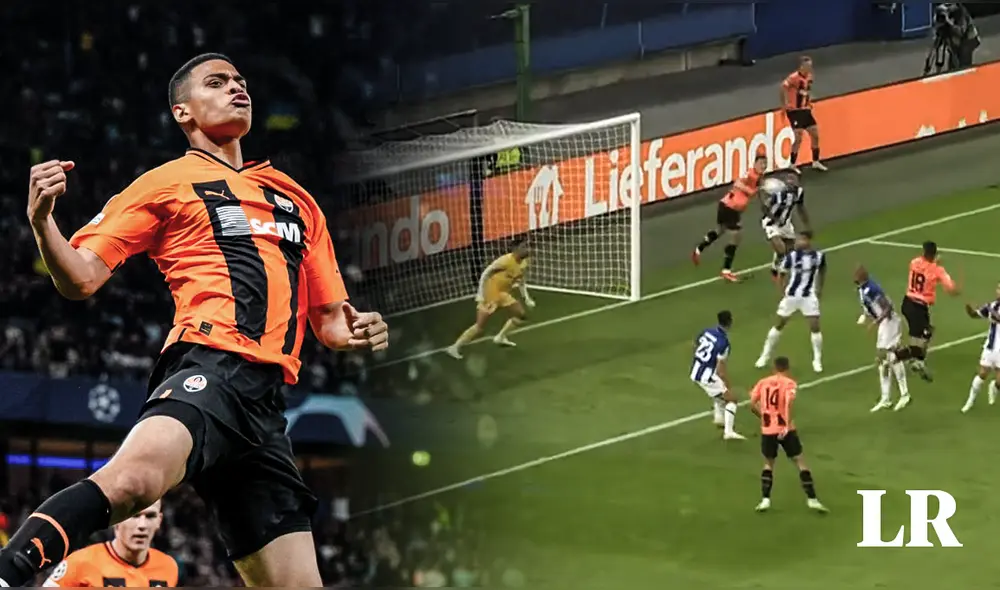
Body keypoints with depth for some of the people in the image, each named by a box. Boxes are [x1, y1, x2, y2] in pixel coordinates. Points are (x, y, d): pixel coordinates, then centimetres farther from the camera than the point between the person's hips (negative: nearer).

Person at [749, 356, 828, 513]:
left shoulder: (763, 383, 7)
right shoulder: (789, 384, -4)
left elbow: (752, 405, 5)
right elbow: (788, 403, -22)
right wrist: (788, 425, -26)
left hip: (767, 430, 3)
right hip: (785, 429, -3)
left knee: (768, 464, 21)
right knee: (800, 463, 8)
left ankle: (765, 500, 10)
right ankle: (812, 499, 5)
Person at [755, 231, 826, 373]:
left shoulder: (819, 256, -10)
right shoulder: (791, 256, -16)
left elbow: (822, 271, 12)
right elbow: (782, 273, -4)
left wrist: (819, 288, 15)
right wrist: (784, 290, -9)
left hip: (809, 296, 0)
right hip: (791, 296, 0)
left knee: (815, 327, -6)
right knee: (778, 325, 8)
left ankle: (817, 360, 10)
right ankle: (765, 356, 23)